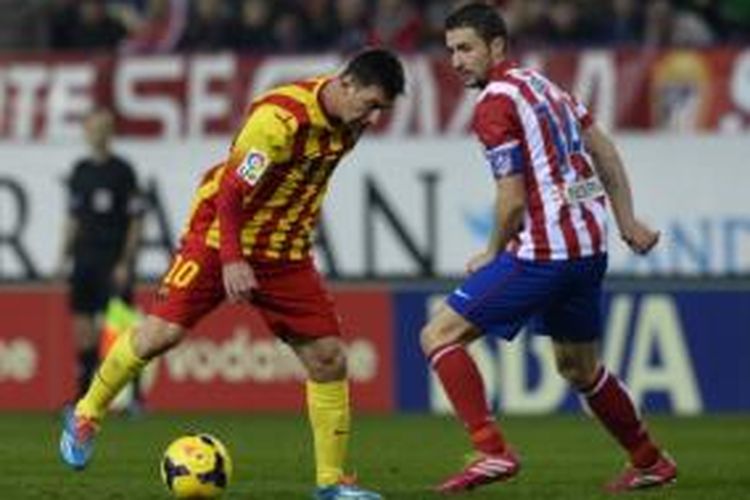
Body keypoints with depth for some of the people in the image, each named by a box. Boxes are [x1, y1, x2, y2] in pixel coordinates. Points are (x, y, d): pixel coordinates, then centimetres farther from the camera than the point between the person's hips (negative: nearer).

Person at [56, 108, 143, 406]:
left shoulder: (122, 171, -3)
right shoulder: (80, 171, 13)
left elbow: (135, 221, -5)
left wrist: (126, 263, -11)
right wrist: (65, 256, 12)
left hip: (113, 262, -6)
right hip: (84, 259, 6)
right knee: (83, 326, 4)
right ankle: (85, 395, 10)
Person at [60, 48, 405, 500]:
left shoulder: (349, 119, -2)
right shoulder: (281, 118, -26)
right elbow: (231, 193, -26)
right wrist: (232, 260, -34)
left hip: (285, 254, 6)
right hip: (221, 238, -6)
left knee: (330, 360, -3)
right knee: (162, 332, -14)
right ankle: (86, 416, 10)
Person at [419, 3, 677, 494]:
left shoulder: (495, 104, -12)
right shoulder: (545, 85, 15)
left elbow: (513, 199, -16)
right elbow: (603, 150, 20)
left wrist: (494, 254, -1)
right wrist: (627, 220, 22)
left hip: (543, 252, -9)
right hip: (590, 247, 9)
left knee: (439, 335, -6)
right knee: (580, 368, 26)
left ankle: (493, 450, -17)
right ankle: (651, 462, 34)